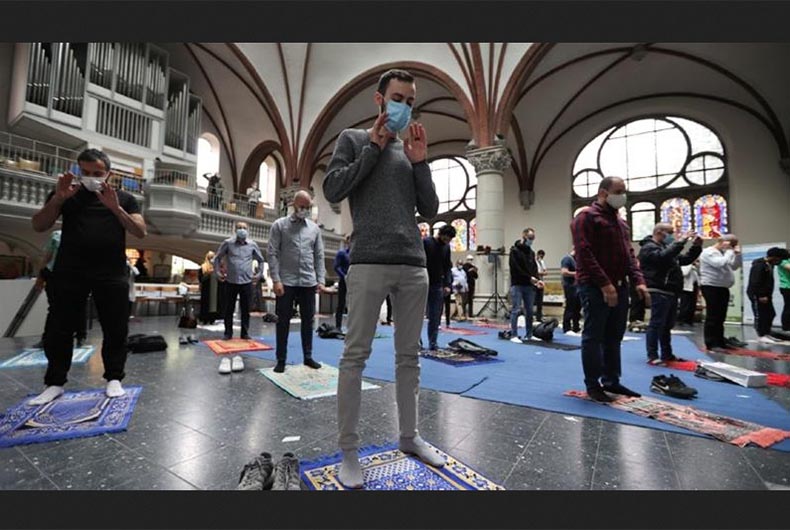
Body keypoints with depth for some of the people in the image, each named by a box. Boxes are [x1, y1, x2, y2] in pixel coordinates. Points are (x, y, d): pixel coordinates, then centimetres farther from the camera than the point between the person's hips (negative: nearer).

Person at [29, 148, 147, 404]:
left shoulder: (124, 198, 8)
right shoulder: (65, 192, 11)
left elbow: (141, 232, -2)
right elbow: (38, 226, 4)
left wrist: (116, 209, -16)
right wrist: (58, 199, -11)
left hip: (112, 274, -1)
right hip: (70, 273, 2)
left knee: (115, 330, 1)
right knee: (58, 329, 6)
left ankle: (114, 379, 13)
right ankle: (55, 383, 21)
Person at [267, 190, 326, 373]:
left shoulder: (315, 228, 11)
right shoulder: (279, 225, 2)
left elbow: (319, 256, 10)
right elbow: (273, 254, -4)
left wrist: (321, 280, 2)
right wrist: (276, 280, -12)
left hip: (309, 282, 3)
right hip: (286, 282, -3)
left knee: (308, 320, 9)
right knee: (283, 321, 4)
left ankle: (308, 356, 22)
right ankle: (281, 360, 14)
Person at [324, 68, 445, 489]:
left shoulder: (412, 150, 21)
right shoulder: (354, 139, 11)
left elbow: (430, 211, 15)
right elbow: (332, 190, -3)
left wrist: (420, 163, 3)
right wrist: (374, 147, -2)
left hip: (414, 266, 5)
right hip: (369, 263, -4)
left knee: (409, 356, 9)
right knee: (355, 355, -2)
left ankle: (409, 436, 24)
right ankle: (349, 450, 10)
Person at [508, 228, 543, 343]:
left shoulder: (531, 252, 17)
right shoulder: (515, 250, -4)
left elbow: (534, 268, 15)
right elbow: (516, 268, -13)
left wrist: (537, 279, -3)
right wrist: (530, 278, -17)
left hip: (529, 286, 7)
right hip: (517, 285, -6)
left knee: (529, 311, 8)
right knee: (516, 310, -6)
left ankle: (529, 335, 16)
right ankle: (513, 335, -1)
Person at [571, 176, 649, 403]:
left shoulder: (620, 221, 20)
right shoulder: (586, 217, -7)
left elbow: (629, 254, 18)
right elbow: (585, 254, -16)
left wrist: (638, 281, 3)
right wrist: (604, 284, -21)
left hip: (619, 287, 8)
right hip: (595, 288, -8)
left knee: (614, 337, 13)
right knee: (593, 337, -1)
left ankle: (611, 381, 24)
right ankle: (592, 385, 7)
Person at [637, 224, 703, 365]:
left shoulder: (666, 246, 24)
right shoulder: (649, 247, -7)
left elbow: (685, 260, 25)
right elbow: (663, 257, -28)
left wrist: (696, 246, 12)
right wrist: (681, 241, -24)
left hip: (671, 292, 10)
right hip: (659, 293, -10)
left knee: (667, 325, 14)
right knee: (656, 324, -9)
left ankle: (667, 354, 21)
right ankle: (652, 356, -7)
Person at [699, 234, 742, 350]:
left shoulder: (725, 253, 19)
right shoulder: (708, 252, -10)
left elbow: (735, 266, 17)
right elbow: (721, 264, -23)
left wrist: (737, 253, 7)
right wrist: (730, 251, -11)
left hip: (723, 288, 9)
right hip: (711, 287, -9)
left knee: (720, 317, 13)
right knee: (712, 317, -7)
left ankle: (720, 341, 20)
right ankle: (711, 344, -3)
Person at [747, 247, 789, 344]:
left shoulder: (769, 265, 14)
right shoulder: (759, 265, -17)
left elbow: (768, 282, 19)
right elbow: (755, 282, -23)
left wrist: (769, 295, 15)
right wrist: (760, 296, -23)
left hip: (765, 295, 10)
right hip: (757, 295, -10)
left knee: (770, 314, 12)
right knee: (760, 315, -5)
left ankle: (767, 334, 21)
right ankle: (761, 336, 1)